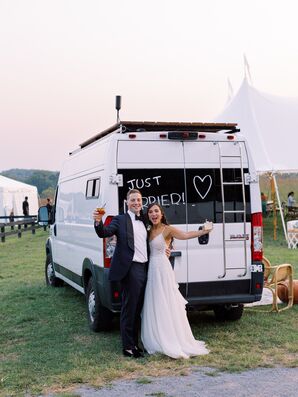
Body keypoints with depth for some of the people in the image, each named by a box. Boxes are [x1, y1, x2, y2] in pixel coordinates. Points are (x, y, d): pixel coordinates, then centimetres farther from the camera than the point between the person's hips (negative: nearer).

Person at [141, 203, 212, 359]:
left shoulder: (167, 229, -9)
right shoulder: (149, 231, 14)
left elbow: (184, 235, -26)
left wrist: (203, 231, -41)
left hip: (162, 269, -7)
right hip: (151, 269, 7)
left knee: (165, 305, -5)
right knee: (153, 306, 10)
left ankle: (172, 343, 2)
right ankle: (158, 341, 20)